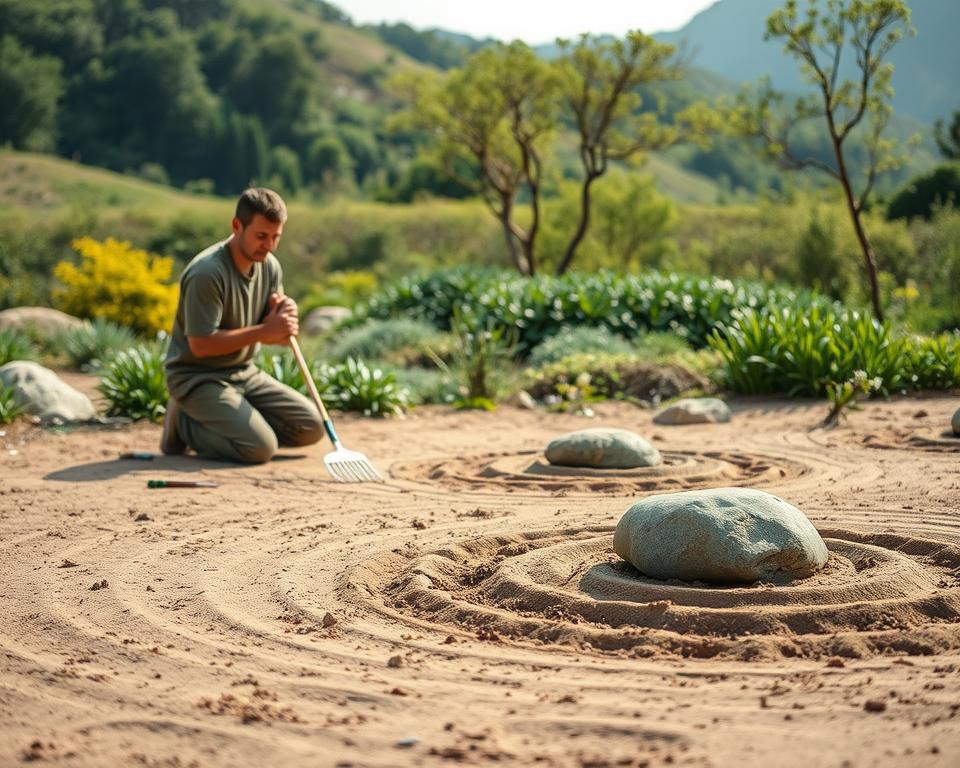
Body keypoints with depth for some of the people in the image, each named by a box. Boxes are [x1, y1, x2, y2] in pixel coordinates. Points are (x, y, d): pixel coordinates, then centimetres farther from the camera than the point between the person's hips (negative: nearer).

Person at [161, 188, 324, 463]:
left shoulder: (270, 266, 1)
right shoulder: (207, 272, -23)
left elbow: (272, 336, 7)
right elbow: (201, 344, -25)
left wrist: (284, 319, -18)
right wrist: (265, 330, -25)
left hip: (244, 373, 8)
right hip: (197, 378, -8)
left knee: (311, 427, -1)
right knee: (260, 447, -24)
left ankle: (234, 420, 10)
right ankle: (184, 424, -2)